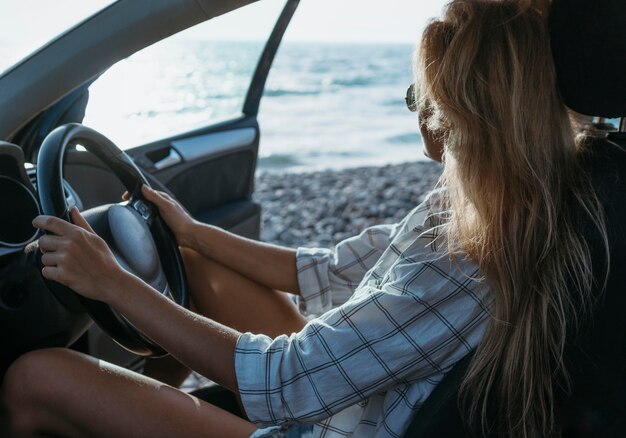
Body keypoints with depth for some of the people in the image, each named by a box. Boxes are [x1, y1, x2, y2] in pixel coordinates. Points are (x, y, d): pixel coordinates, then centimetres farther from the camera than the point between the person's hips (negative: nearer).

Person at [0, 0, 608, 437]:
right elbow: (333, 271, 5)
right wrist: (193, 232, 12)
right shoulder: (458, 205, -5)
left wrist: (113, 282, -20)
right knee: (192, 265, 16)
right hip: (329, 383, 9)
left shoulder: (467, 278, -33)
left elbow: (283, 380, -28)